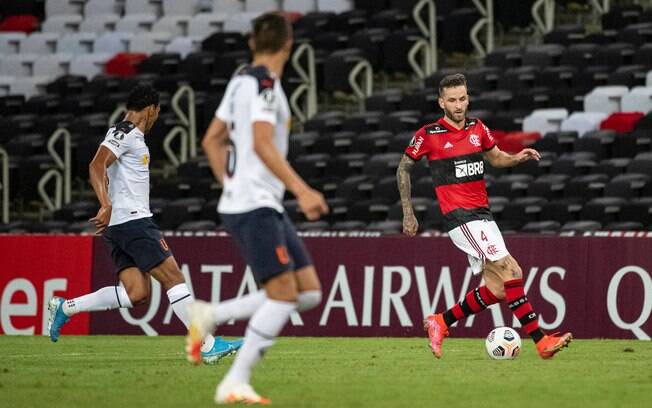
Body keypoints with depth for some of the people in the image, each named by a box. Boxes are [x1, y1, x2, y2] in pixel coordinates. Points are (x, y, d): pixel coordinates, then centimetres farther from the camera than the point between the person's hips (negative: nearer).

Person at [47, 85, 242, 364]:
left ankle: (65, 308, 2)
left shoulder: (128, 135, 22)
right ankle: (208, 346, -12)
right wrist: (107, 206, -33)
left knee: (136, 293, 0)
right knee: (173, 277, -10)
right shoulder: (126, 133, -9)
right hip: (133, 220, -10)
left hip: (119, 226, 10)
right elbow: (96, 166, -22)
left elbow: (103, 171, 31)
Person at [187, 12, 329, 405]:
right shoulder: (264, 84, -11)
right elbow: (263, 144, -22)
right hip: (254, 207, -9)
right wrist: (302, 190, -25)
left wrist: (231, 186, 26)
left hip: (265, 206, 9)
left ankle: (211, 317, 7)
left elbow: (212, 141, 22)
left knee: (309, 292, 4)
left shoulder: (241, 82, 16)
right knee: (283, 294, -14)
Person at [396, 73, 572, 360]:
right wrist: (408, 213, 7)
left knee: (496, 290, 2)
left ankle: (440, 323, 18)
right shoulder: (428, 135, -5)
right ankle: (541, 341, -19)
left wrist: (518, 158, 4)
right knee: (511, 272, -18)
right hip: (459, 216, -7)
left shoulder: (477, 129, 10)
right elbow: (403, 169, 8)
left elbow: (495, 158, 26)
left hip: (483, 215, 7)